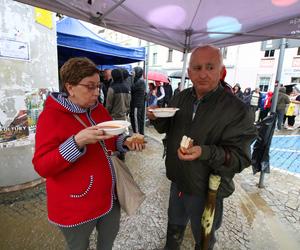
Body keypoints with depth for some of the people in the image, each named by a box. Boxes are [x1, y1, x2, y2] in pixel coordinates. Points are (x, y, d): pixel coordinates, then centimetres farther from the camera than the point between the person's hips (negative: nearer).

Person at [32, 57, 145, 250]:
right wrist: (78, 141, -35)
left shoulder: (99, 109, 2)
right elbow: (42, 167, -21)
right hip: (76, 206, -6)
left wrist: (125, 142, -10)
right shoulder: (51, 116, -18)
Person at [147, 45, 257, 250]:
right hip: (177, 181, 5)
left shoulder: (237, 110, -22)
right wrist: (157, 118, -15)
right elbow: (167, 128, 7)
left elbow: (240, 158, -22)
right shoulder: (181, 97, -4)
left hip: (207, 190, -4)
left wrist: (205, 152, -39)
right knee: (174, 226, 30)